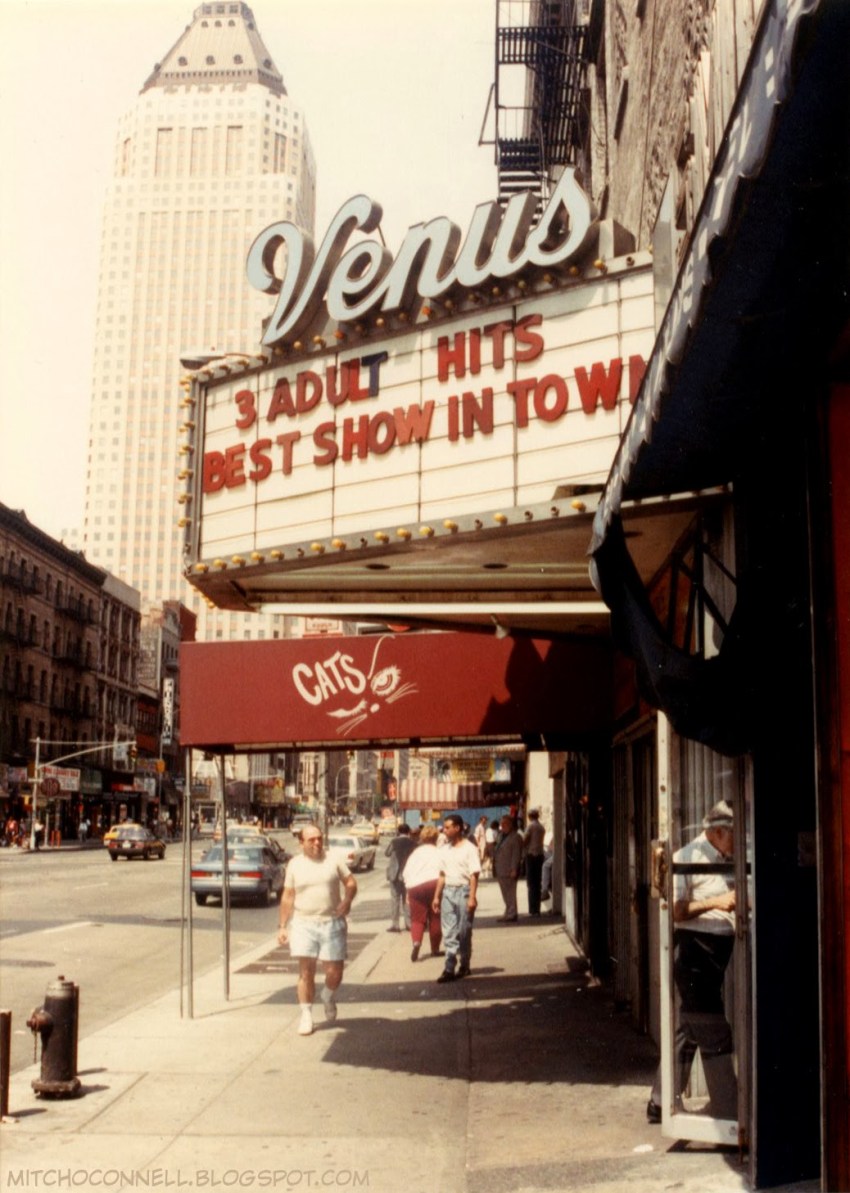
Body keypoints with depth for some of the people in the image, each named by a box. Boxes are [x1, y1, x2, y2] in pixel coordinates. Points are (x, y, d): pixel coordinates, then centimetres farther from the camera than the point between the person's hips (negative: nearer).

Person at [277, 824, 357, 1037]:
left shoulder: (333, 861, 4)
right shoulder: (295, 865, 5)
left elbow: (351, 883, 8)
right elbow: (287, 897, 8)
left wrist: (347, 901, -11)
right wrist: (283, 926, 5)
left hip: (332, 923, 0)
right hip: (304, 924, 0)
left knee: (334, 973, 2)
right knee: (306, 972, -1)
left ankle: (329, 997, 34)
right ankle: (306, 1015, 11)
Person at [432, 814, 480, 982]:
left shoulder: (469, 848, -8)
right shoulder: (445, 850, 12)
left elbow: (474, 875, -13)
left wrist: (472, 897, -19)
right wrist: (437, 896, 14)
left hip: (463, 891, -6)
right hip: (448, 891, 6)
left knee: (464, 932, 4)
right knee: (448, 932, -1)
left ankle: (464, 965, 18)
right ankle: (450, 968, -3)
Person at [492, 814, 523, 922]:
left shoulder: (515, 837, -9)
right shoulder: (502, 836, 19)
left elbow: (516, 855, -15)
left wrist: (514, 869, -20)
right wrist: (495, 869, 17)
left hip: (509, 872, -9)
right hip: (501, 871, 9)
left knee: (510, 894, -6)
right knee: (506, 894, 13)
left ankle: (511, 915, -2)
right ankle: (509, 914, 19)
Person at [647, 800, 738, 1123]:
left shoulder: (727, 861, 13)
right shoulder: (686, 859, -10)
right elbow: (673, 911, -17)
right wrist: (715, 903, -21)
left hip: (721, 950, 9)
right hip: (694, 949, -8)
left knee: (688, 1030, 14)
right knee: (714, 1035, -5)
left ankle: (661, 1104, 23)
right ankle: (728, 1114, 2)